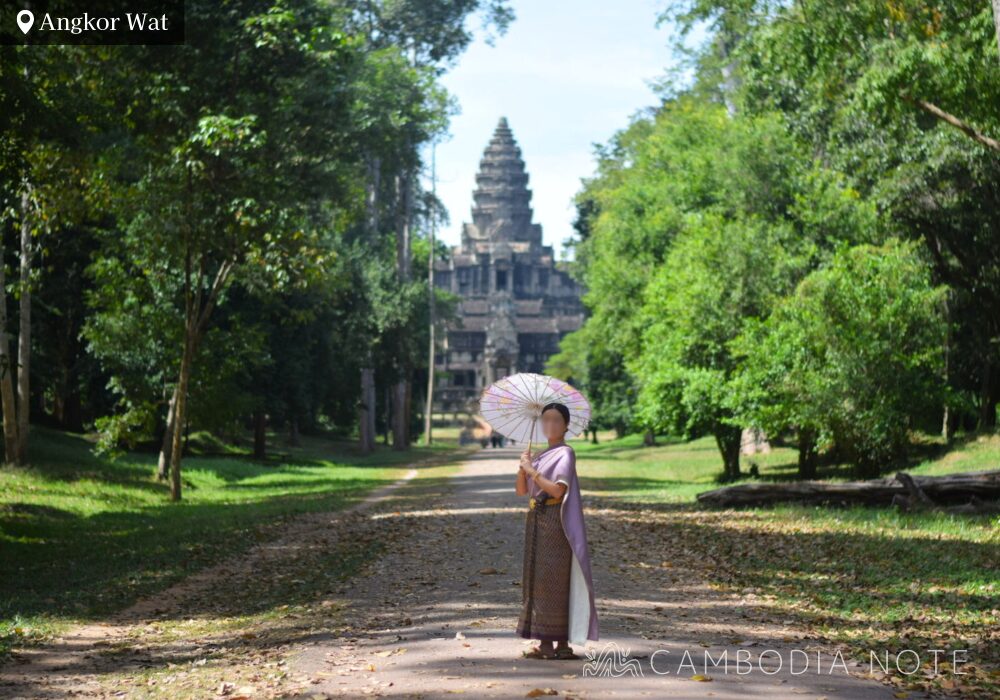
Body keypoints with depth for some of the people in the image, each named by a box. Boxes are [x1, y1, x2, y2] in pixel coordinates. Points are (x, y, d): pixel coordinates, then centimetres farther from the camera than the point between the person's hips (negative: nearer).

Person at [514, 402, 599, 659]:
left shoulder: (565, 453, -7)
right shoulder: (540, 455, 17)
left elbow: (557, 490, -18)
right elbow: (521, 490, 11)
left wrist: (533, 471, -12)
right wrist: (523, 466, -5)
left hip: (555, 521, -8)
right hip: (536, 521, 8)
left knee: (553, 580, -8)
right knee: (536, 579, 8)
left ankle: (561, 643, -5)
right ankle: (545, 642, 12)